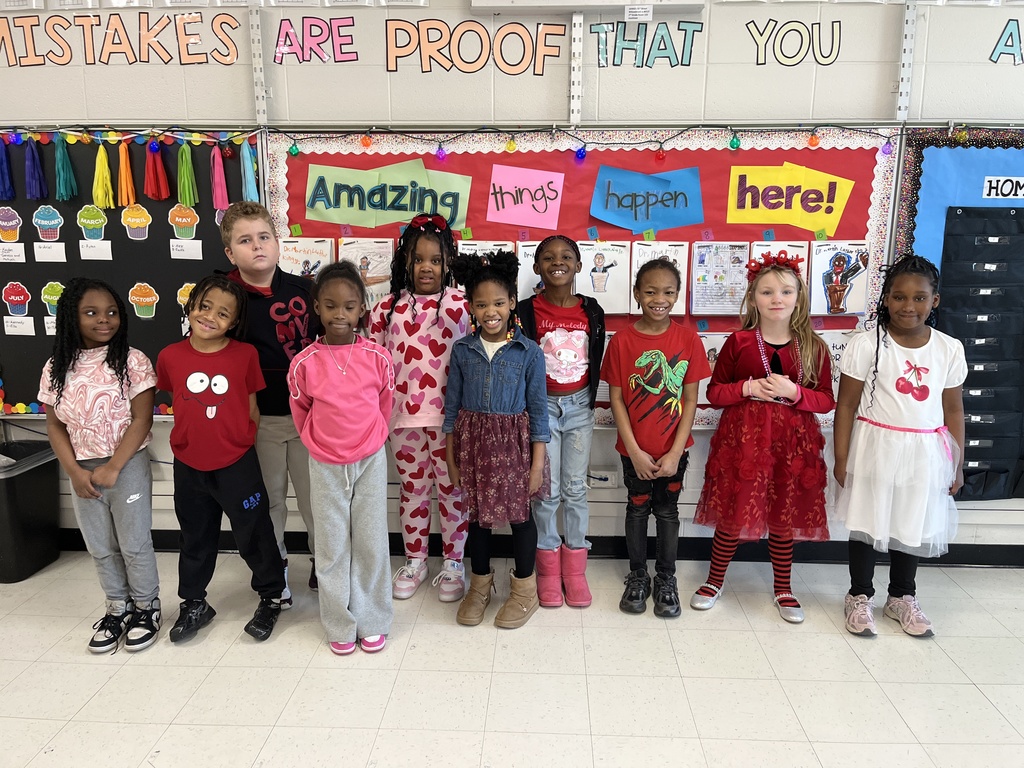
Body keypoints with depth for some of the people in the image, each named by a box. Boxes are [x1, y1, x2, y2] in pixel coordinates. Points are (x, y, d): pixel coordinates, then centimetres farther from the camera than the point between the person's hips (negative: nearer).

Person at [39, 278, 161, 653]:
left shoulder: (132, 361, -11)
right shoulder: (56, 367, 1)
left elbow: (142, 420, -13)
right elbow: (54, 426, 4)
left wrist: (112, 468, -16)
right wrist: (75, 472, -6)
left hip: (127, 466, -4)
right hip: (82, 472, 4)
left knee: (134, 544, 6)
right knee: (101, 548, 16)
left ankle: (146, 607, 26)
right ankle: (118, 608, 33)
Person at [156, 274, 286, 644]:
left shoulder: (245, 355, -10)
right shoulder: (170, 357, -4)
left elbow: (252, 408, -1)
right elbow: (177, 404, 9)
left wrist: (240, 442, 0)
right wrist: (199, 434, 5)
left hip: (237, 464, -2)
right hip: (189, 466, 3)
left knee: (254, 533, 9)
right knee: (195, 538, 20)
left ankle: (271, 596, 30)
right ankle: (194, 603, 38)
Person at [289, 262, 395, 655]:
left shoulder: (377, 356, -9)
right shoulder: (304, 362, -10)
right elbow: (300, 412, 6)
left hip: (370, 461, 0)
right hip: (325, 465, 0)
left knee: (371, 543, 8)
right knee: (332, 546, 10)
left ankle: (373, 622, 24)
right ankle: (340, 626, 24)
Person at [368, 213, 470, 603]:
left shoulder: (461, 306, -2)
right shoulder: (388, 308, 4)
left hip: (449, 416, -2)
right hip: (404, 417, 2)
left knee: (452, 489, 9)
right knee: (412, 489, 15)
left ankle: (453, 562, 25)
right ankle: (414, 561, 31)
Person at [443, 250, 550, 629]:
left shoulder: (529, 352, -7)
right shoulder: (462, 350, -1)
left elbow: (538, 410, -5)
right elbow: (452, 406, 4)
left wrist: (537, 463, -6)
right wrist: (451, 458, 3)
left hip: (513, 442, -2)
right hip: (473, 442, 2)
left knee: (520, 513, 10)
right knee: (477, 513, 15)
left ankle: (525, 589, 29)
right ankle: (480, 584, 35)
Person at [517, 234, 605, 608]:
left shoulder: (591, 311, 1)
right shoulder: (527, 311, -8)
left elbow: (596, 360, 8)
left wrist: (589, 400, 8)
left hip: (579, 405, 2)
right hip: (541, 405, -2)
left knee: (576, 489, 8)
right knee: (547, 490, 4)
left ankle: (575, 569, 21)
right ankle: (548, 568, 20)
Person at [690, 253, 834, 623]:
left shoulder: (812, 347, 2)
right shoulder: (738, 342, -1)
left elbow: (826, 400, 2)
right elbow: (714, 391, 2)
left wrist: (794, 392, -15)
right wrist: (748, 388, -15)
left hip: (792, 442, 1)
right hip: (742, 439, -1)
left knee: (783, 517, 13)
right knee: (733, 514, 6)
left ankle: (784, 590, 32)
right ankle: (714, 580, 28)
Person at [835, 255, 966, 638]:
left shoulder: (949, 349, 0)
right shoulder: (866, 344, -10)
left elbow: (953, 410, 7)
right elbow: (847, 405, -7)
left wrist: (958, 464, 8)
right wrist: (841, 459, -8)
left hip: (923, 454, 3)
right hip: (875, 449, -3)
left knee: (912, 524, 15)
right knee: (868, 522, 9)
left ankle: (902, 597, 35)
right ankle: (860, 596, 27)